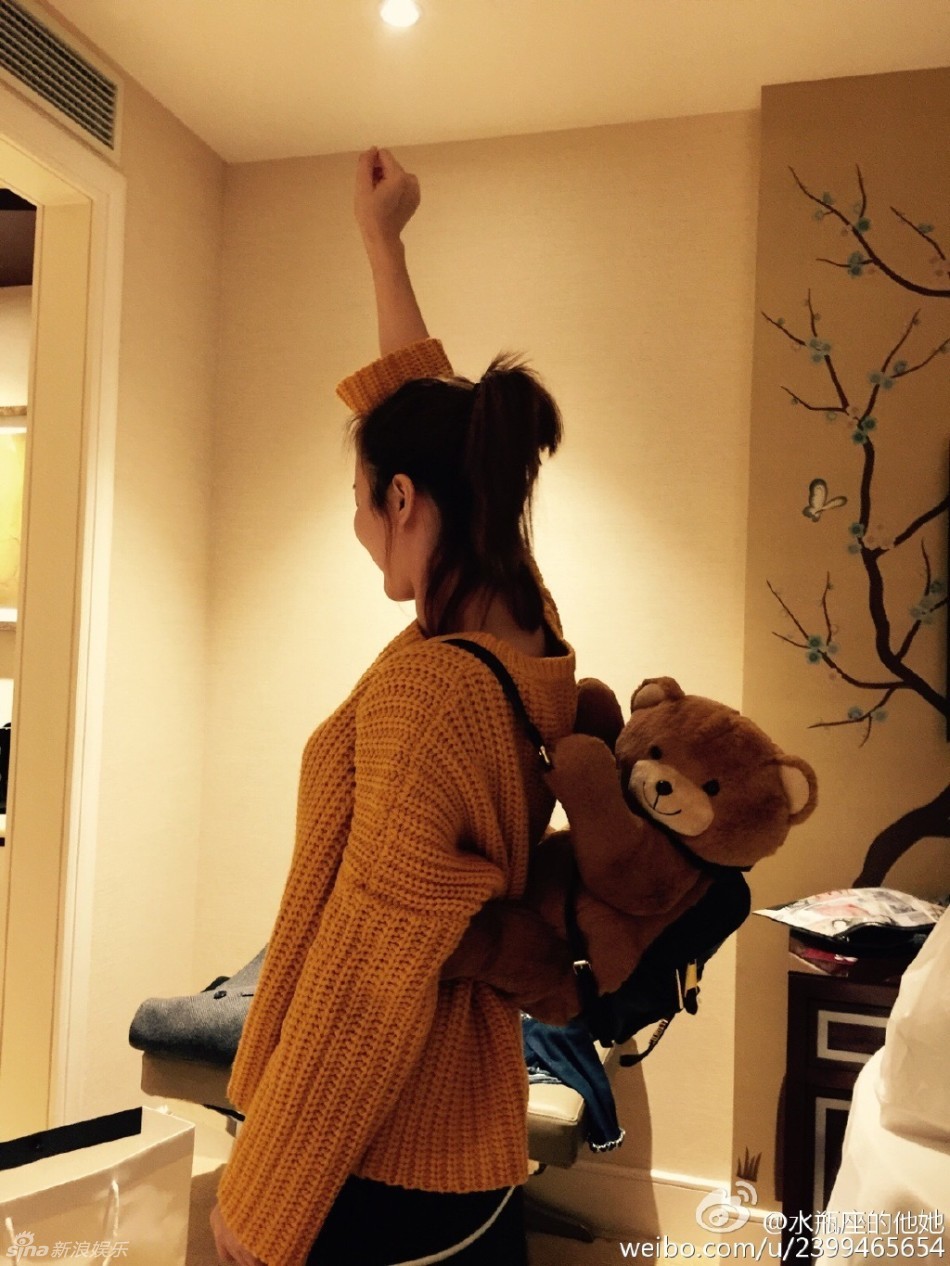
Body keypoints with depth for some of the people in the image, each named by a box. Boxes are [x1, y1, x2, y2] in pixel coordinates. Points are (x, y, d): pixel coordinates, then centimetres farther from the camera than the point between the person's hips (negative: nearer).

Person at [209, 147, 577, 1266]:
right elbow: (431, 421, 9)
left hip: (377, 1173, -8)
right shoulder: (534, 636, -3)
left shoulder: (423, 691, -27)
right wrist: (383, 245, 18)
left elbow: (366, 983, -24)